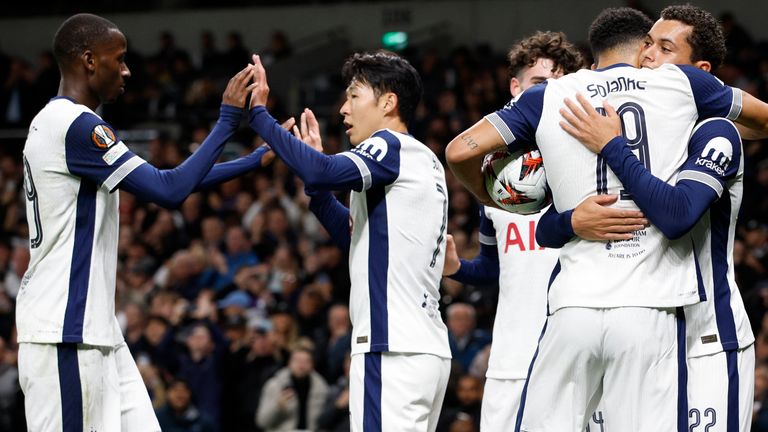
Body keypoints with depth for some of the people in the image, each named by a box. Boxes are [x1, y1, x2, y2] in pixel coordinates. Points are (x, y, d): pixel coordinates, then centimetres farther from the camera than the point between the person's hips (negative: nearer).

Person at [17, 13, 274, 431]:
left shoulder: (56, 122, 17)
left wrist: (257, 159, 21)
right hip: (64, 332, -10)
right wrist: (227, 120, -8)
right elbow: (170, 190, -17)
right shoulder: (77, 125, -15)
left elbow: (160, 181, 22)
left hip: (92, 326, 10)